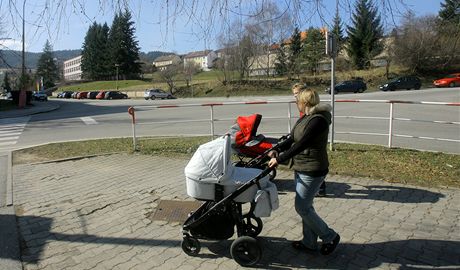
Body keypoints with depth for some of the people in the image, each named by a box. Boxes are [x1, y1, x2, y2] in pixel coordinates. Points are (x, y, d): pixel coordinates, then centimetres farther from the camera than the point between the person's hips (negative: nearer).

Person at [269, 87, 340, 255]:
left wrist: (279, 159, -22)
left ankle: (330, 237, 18)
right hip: (301, 168, 9)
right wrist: (277, 151, 3)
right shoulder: (306, 117, 9)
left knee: (302, 208, -1)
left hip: (312, 171, -9)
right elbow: (292, 139, 13)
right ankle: (309, 243, 29)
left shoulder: (318, 120, -21)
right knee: (305, 206, 15)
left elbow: (300, 144, -25)